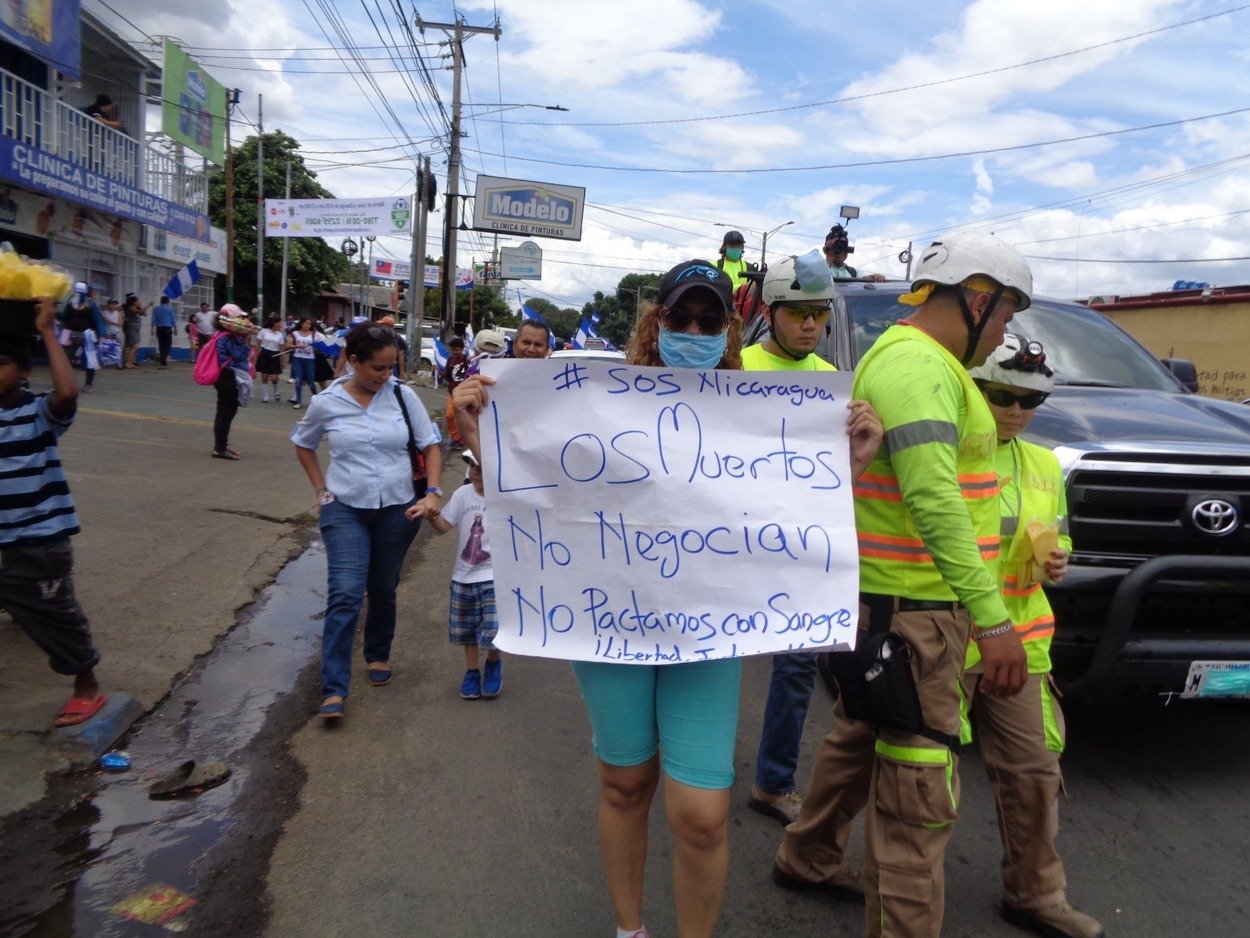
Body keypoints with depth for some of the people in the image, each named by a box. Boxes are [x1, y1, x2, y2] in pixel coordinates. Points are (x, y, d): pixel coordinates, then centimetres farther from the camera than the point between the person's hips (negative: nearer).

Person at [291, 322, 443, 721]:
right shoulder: (326, 403, -6)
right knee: (345, 594, -12)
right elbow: (303, 445, 12)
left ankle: (378, 656, 40)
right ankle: (334, 690, -8)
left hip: (397, 509, 1)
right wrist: (321, 489, 4)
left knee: (383, 591, 15)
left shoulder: (403, 396, -7)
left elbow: (430, 446, 0)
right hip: (345, 509, -1)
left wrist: (433, 491, -13)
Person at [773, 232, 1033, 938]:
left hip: (888, 599, 11)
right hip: (912, 611, -11)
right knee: (920, 792, -3)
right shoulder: (920, 365, -17)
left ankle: (808, 860, 42)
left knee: (859, 741, 24)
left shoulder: (900, 356, 17)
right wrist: (992, 617, -28)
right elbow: (934, 499, -27)